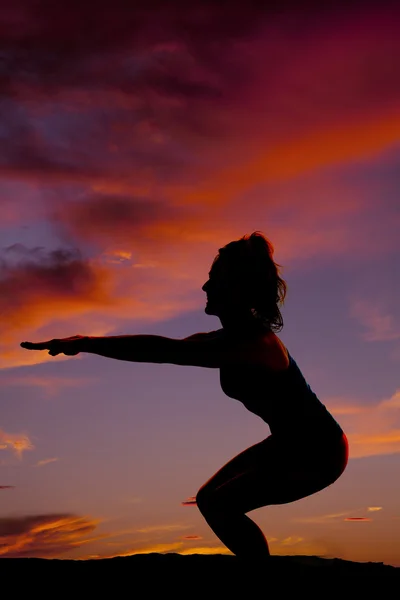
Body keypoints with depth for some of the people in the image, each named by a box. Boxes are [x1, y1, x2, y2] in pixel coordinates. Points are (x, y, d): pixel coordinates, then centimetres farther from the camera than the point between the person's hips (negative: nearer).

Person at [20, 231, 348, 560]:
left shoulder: (250, 342, -30)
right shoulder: (240, 335, 1)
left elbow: (168, 350, -40)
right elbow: (177, 348, 10)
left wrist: (86, 343, -38)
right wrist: (87, 343, 7)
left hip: (318, 452, -10)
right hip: (290, 444, 10)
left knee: (220, 505, -17)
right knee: (209, 498, 8)